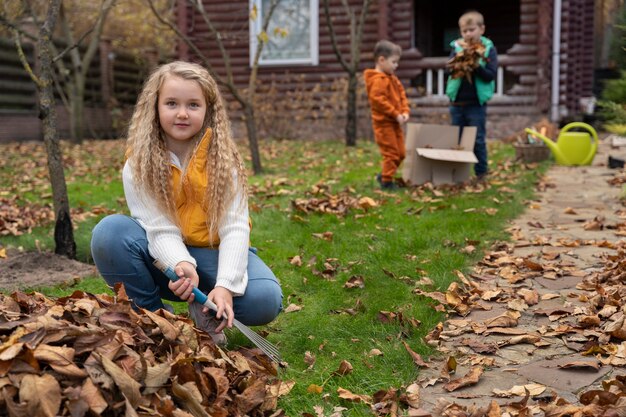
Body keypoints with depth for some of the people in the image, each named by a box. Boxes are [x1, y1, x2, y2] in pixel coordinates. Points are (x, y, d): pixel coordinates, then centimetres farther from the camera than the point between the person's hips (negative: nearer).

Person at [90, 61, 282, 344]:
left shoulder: (223, 161, -9)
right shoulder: (138, 167, -10)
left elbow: (234, 228, -17)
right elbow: (161, 230, -17)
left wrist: (226, 285, -32)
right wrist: (182, 265, -40)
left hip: (215, 255, 0)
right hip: (166, 258, 1)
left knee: (265, 300, -30)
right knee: (110, 232, -29)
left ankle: (205, 312, 4)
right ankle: (154, 315, -9)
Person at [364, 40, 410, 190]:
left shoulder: (392, 78, 15)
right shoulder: (378, 80, -16)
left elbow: (402, 96, 17)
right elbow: (378, 100, -25)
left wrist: (405, 112, -1)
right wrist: (396, 115, -21)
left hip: (395, 123, 10)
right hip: (384, 123, -10)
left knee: (400, 153, 14)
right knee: (391, 153, -5)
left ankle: (384, 175, 28)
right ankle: (386, 181, 6)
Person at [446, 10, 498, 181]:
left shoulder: (489, 49, -3)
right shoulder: (457, 47, 5)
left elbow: (491, 75, -11)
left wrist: (476, 66, -24)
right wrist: (461, 53, -22)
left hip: (476, 103, -3)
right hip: (457, 102, 3)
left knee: (478, 140, 2)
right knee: (456, 139, 11)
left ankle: (481, 171, 15)